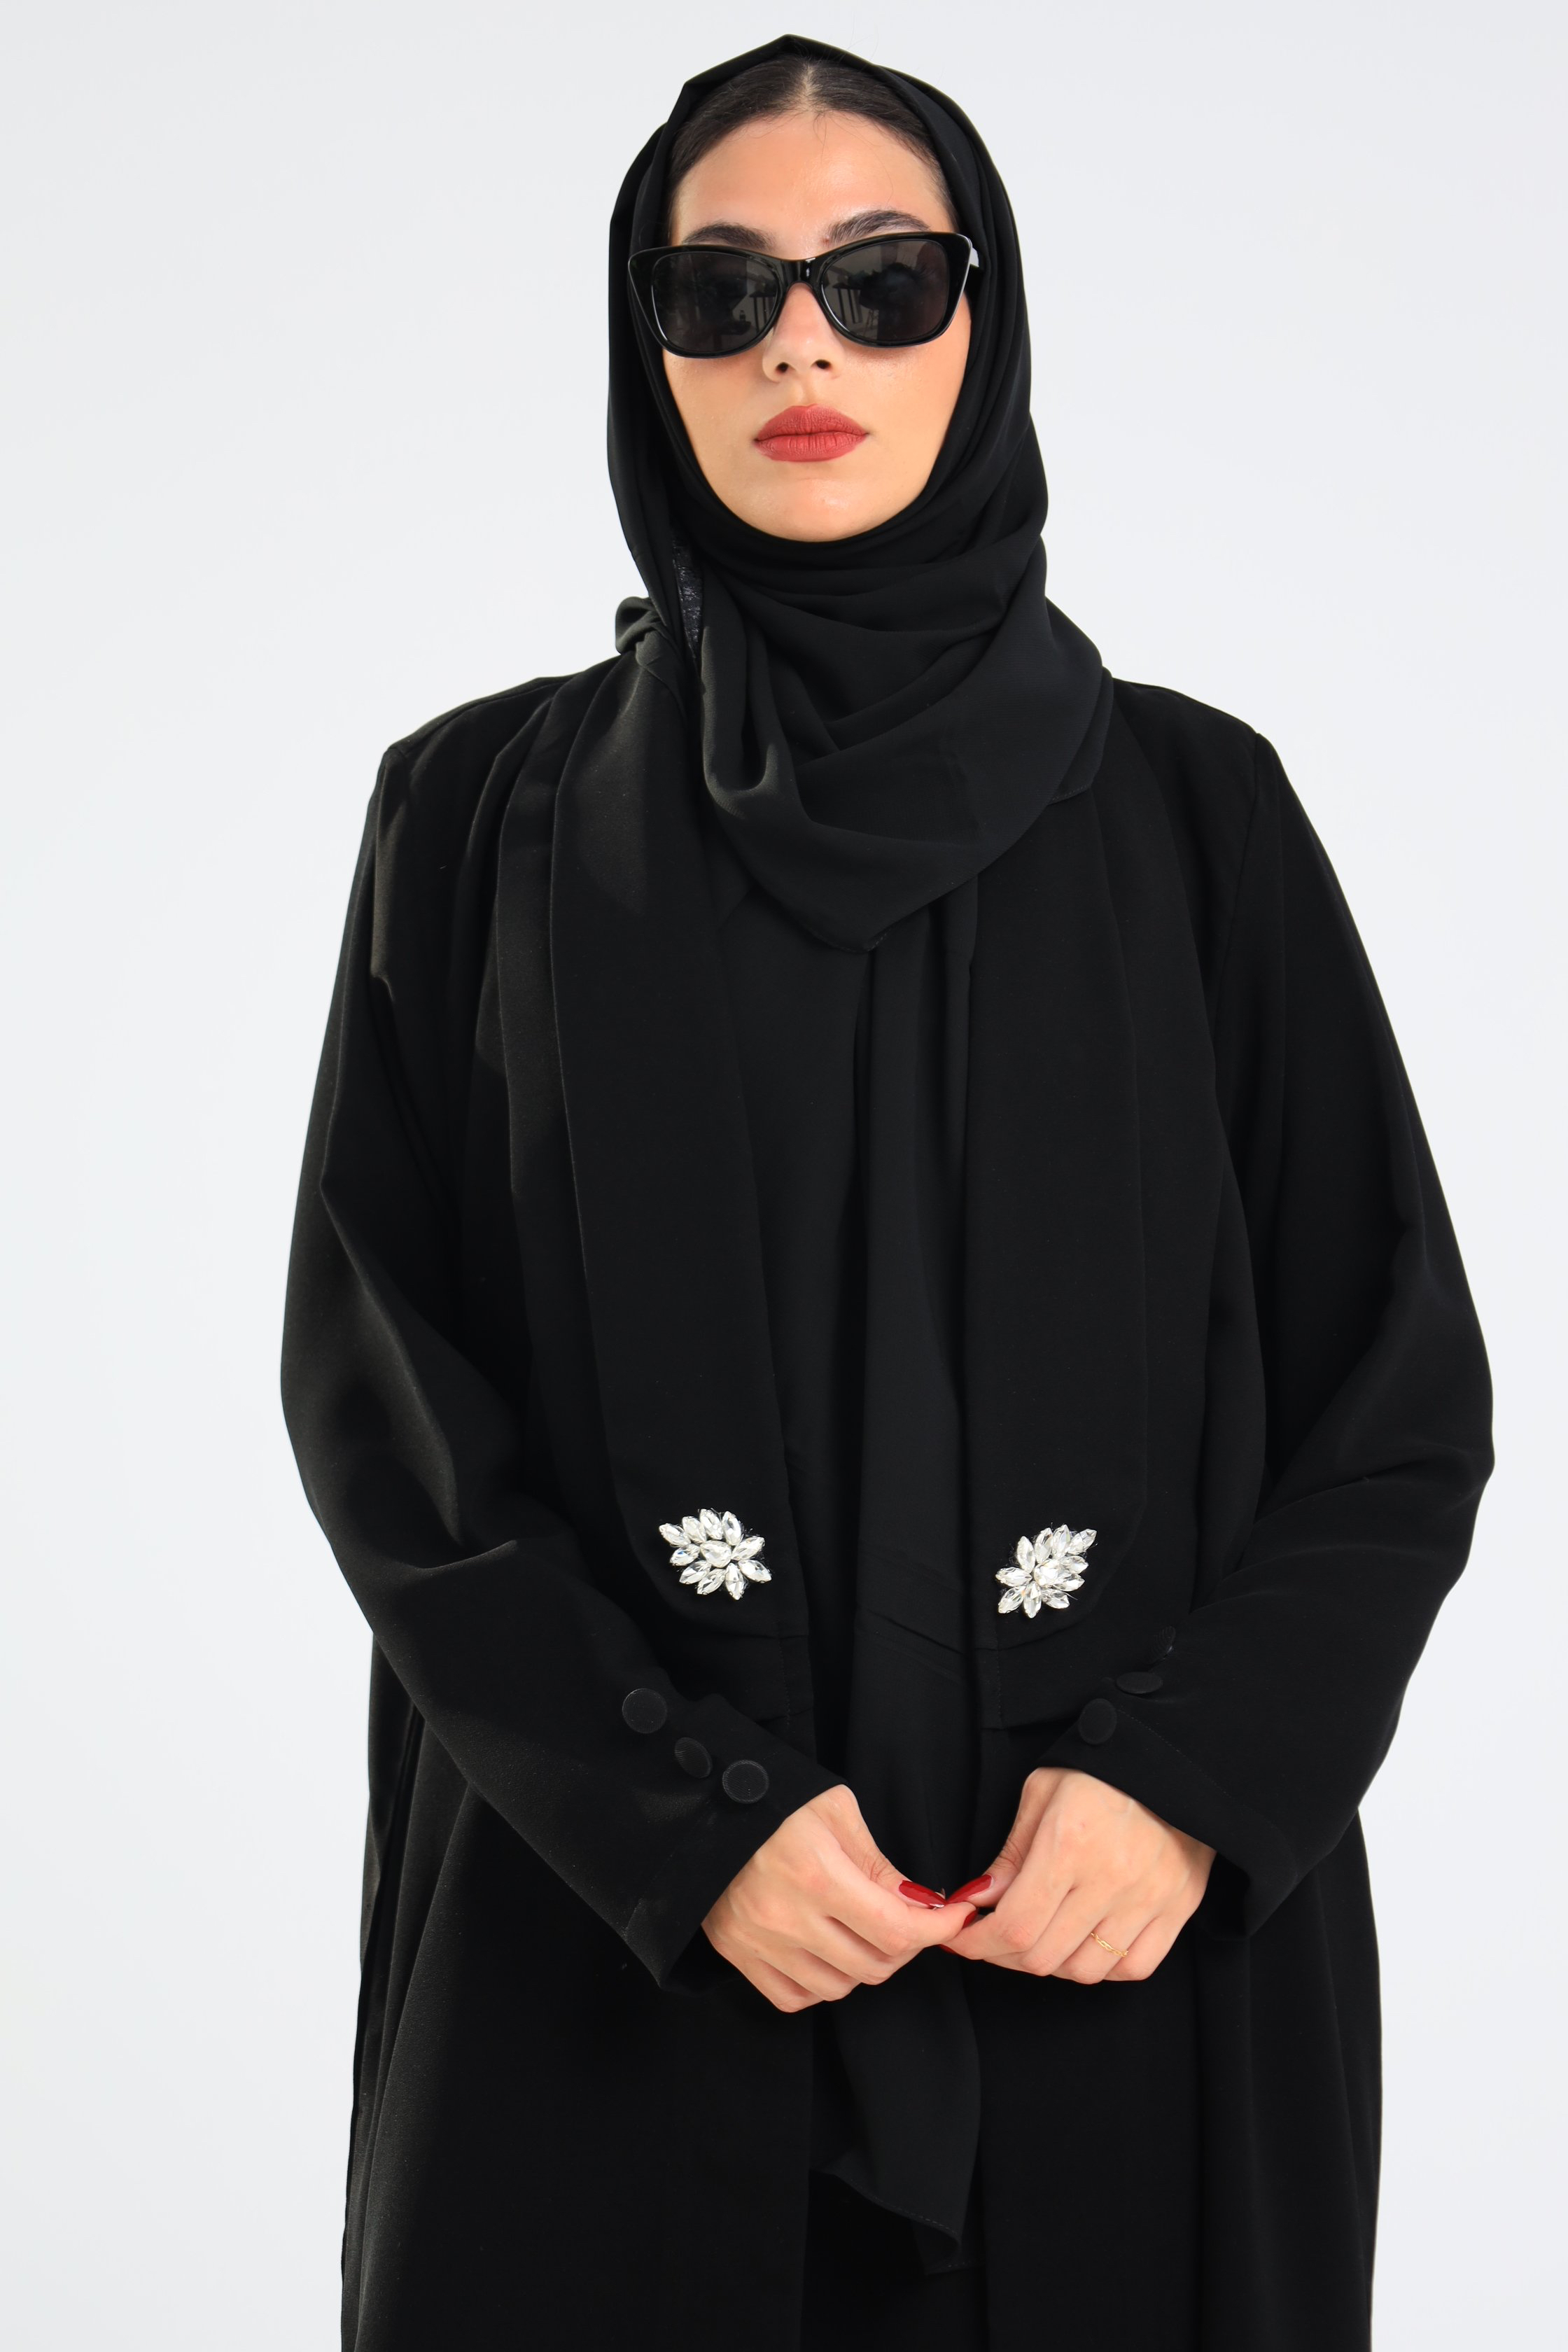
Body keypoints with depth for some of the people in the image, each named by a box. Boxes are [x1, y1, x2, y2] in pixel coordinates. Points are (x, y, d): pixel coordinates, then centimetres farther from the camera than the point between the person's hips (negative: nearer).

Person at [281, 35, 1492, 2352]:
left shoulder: (1190, 809, 2)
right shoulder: (486, 818, 1)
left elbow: (1402, 1380, 2)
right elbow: (379, 1384, -2)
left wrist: (1200, 1773, -12)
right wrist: (682, 1816, -12)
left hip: (1133, 1926, 1)